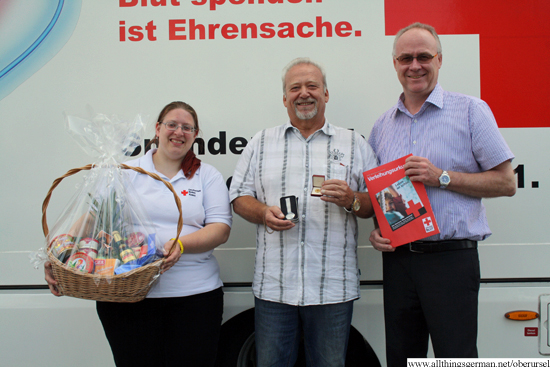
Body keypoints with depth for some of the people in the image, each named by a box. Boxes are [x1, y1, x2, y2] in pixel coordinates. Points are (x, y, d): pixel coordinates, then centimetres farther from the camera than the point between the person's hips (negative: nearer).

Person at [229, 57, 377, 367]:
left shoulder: (354, 144, 9)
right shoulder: (262, 143, 11)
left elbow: (375, 204, 8)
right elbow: (239, 198, 10)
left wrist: (351, 200, -13)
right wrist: (264, 213, -9)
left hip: (333, 287, 0)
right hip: (273, 285, 1)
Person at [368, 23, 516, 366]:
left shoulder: (470, 111, 0)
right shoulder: (383, 125, 13)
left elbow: (506, 182, -3)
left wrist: (442, 177, -15)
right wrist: (376, 230, 1)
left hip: (451, 259, -4)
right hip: (397, 260, 5)